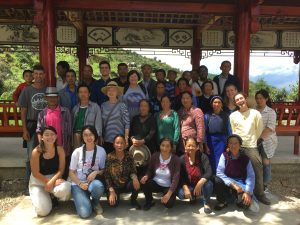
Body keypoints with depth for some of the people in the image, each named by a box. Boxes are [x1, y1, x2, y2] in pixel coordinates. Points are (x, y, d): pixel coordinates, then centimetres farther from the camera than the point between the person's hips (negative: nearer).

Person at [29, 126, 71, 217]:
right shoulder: (36, 151, -16)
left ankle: (52, 197, 5)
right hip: (38, 182, -2)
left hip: (55, 177, 2)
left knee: (65, 188, -34)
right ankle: (41, 196, 21)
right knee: (43, 211, -16)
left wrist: (52, 181, -23)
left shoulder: (60, 149, -10)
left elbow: (61, 170, -8)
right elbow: (35, 173, -12)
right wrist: (48, 181, -20)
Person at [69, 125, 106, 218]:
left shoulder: (101, 151, -3)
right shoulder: (77, 151, -5)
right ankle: (83, 198, 14)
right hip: (78, 184, -1)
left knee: (98, 186, -39)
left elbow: (103, 170, 5)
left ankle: (95, 202, -2)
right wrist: (80, 184, -15)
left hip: (93, 181, 1)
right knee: (84, 213, -22)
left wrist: (96, 173, -18)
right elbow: (71, 172, 0)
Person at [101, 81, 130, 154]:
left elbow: (127, 123, -6)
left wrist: (126, 138, -10)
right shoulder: (103, 105, 7)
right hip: (106, 140, 3)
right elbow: (101, 122, 12)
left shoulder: (122, 105, -4)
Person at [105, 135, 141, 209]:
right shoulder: (109, 157, -13)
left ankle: (133, 200, 1)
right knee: (113, 203, -24)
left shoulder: (129, 156, -8)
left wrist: (134, 178, -32)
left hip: (126, 184, 2)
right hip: (114, 186, -1)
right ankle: (116, 195, 14)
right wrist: (111, 191, -20)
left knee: (136, 183, -29)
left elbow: (133, 171, -8)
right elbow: (107, 176, -12)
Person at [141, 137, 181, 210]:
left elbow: (175, 179, -17)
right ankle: (149, 202, 3)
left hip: (168, 187, -2)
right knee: (143, 183, -28)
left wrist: (168, 194, -27)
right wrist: (146, 176, -21)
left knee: (169, 203, -27)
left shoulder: (176, 160, -14)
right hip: (155, 184, 2)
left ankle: (165, 194, 12)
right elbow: (150, 170, 3)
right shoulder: (155, 156, -6)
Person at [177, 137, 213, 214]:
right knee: (181, 194, -27)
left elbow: (209, 172, -26)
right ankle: (193, 197, 11)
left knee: (208, 183, -34)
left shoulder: (203, 157, -13)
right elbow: (181, 177, -8)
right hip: (189, 186, 2)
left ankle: (206, 203, -4)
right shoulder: (182, 159, -7)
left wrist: (200, 183, -40)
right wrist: (185, 188, -25)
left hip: (201, 186, -2)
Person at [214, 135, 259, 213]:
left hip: (240, 184, -1)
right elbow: (219, 173, -13)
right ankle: (222, 202, -4)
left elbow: (251, 177, -10)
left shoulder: (245, 159, -4)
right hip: (227, 184, 1)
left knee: (245, 202, -33)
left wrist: (248, 192, -25)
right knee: (217, 180, -32)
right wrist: (233, 184, -23)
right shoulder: (224, 156, -5)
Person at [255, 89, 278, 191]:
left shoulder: (271, 112, -5)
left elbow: (270, 127, -14)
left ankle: (265, 185, 17)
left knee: (265, 162, 3)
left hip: (267, 140, -3)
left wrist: (259, 137, -21)